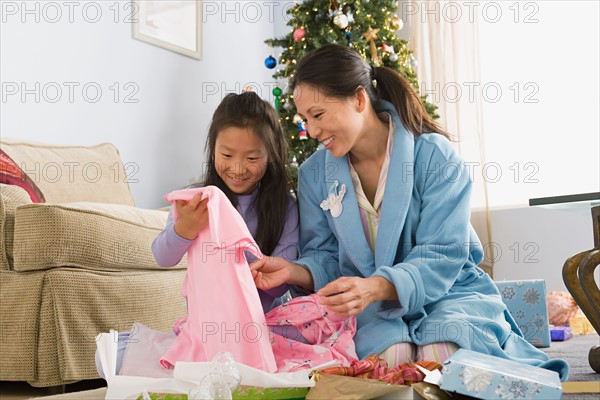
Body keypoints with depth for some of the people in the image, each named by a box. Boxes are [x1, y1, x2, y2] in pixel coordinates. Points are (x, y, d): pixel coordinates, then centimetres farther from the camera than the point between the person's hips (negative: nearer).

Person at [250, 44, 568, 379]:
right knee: (389, 354, -34)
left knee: (441, 353, -34)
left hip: (447, 293, -1)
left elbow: (442, 257, -18)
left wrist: (376, 287, -35)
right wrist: (294, 271, -19)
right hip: (369, 306, 1)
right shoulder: (315, 174, 2)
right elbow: (325, 257, 6)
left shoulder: (434, 156, -12)